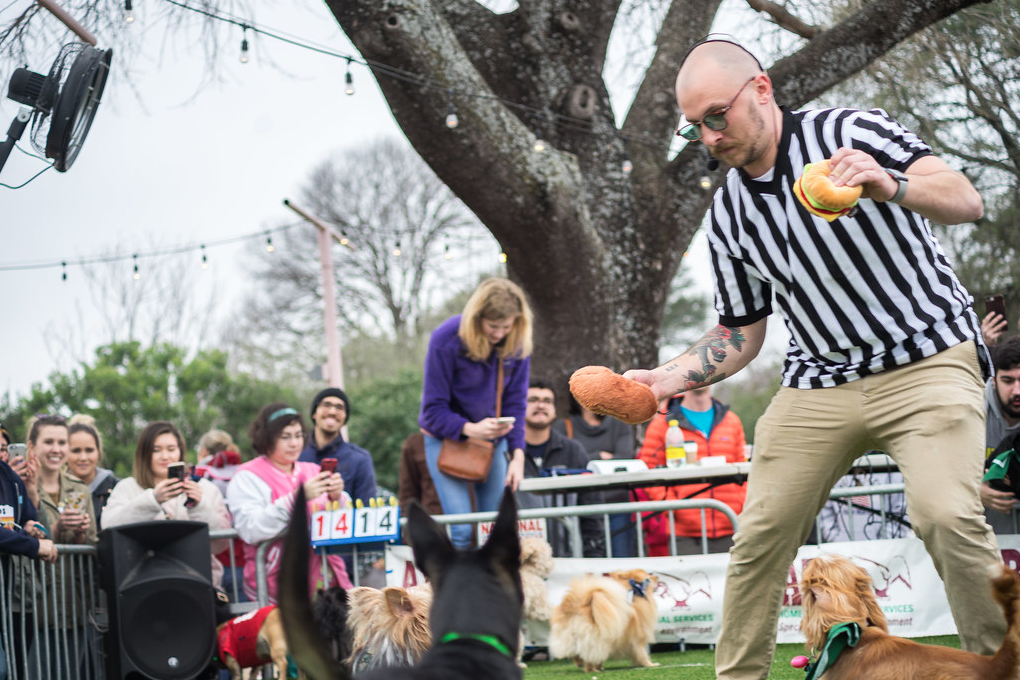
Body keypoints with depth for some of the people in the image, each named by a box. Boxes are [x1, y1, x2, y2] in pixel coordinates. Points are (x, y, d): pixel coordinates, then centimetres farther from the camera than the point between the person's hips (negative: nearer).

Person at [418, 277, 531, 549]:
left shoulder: (517, 343, -9)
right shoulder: (446, 340, -20)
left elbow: (515, 403, -4)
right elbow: (433, 409, -16)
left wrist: (518, 454, -17)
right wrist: (470, 429, -33)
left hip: (492, 437, 4)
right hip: (447, 436, -4)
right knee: (462, 530, -15)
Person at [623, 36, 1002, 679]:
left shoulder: (851, 132, -8)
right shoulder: (727, 215, 7)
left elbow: (965, 199, -20)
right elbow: (740, 334, 15)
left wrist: (888, 185, -41)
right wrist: (666, 378, -2)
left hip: (927, 363, -5)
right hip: (819, 381, 5)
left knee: (948, 516, -25)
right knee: (760, 535, -2)